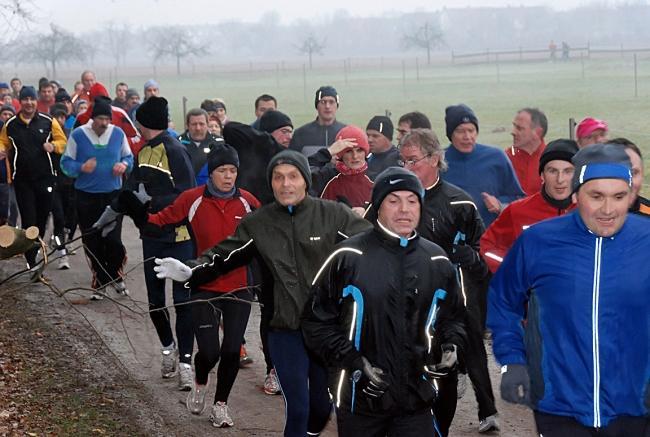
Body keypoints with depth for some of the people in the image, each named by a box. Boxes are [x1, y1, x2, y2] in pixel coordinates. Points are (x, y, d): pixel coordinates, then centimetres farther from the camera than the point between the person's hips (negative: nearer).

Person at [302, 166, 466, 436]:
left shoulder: (437, 262, 8)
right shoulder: (348, 257, -5)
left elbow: (453, 317, 20)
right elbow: (317, 320, -3)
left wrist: (451, 347, 0)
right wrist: (353, 361, -12)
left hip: (416, 401, 2)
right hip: (358, 400, -2)